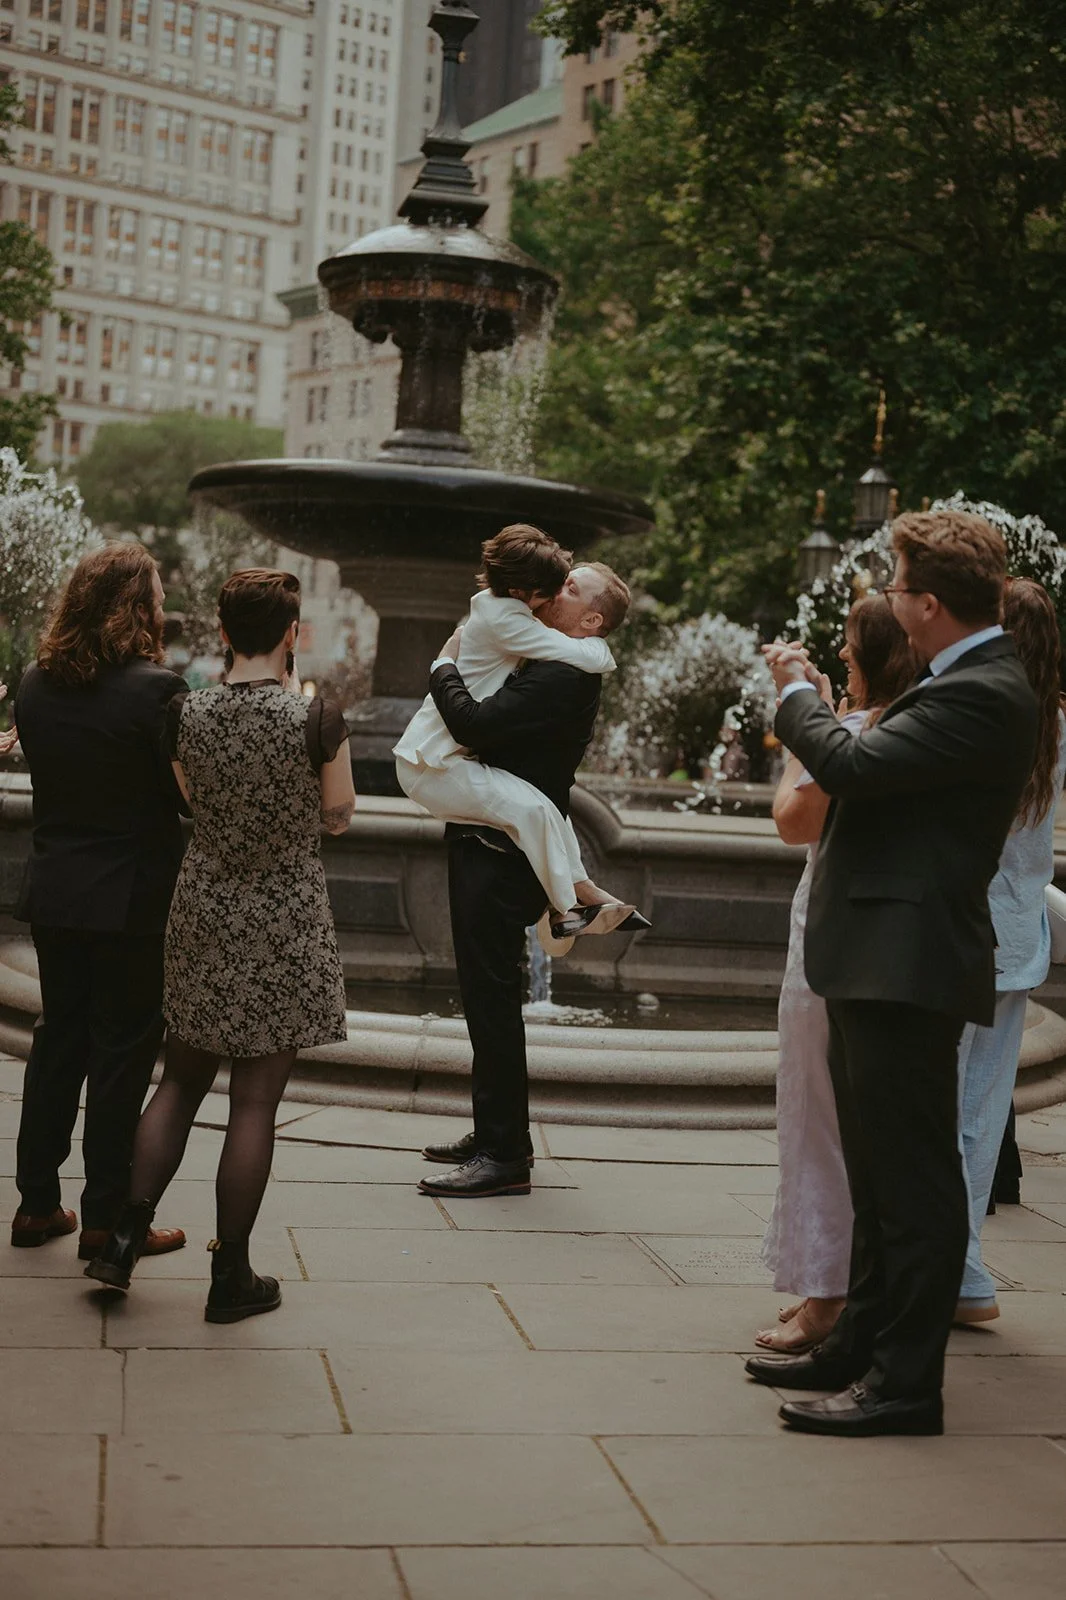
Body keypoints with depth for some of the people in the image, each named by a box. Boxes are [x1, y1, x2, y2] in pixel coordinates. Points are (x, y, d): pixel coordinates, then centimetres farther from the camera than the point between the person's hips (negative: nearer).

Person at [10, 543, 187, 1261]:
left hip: (53, 895, 6)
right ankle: (107, 1220, 10)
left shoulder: (35, 686, 2)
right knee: (123, 1052, 4)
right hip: (133, 898, -6)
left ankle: (38, 1203, 23)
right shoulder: (155, 689, -18)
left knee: (58, 1040, 17)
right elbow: (189, 793, -13)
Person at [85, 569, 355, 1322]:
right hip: (286, 923, -4)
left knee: (181, 1083, 19)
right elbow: (337, 817, -1)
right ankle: (231, 1275, 12)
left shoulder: (188, 713, -4)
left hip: (205, 915, 4)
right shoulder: (317, 719, -15)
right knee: (256, 1100, 4)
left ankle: (125, 1239, 15)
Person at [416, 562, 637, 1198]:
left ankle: (505, 1155, 0)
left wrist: (445, 668, -9)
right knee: (487, 997, 17)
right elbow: (491, 723, 20)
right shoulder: (556, 672, 15)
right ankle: (496, 1133, 27)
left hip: (501, 858, -10)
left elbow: (475, 723, -26)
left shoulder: (562, 679, -18)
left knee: (492, 1000, -6)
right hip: (489, 850, 10)